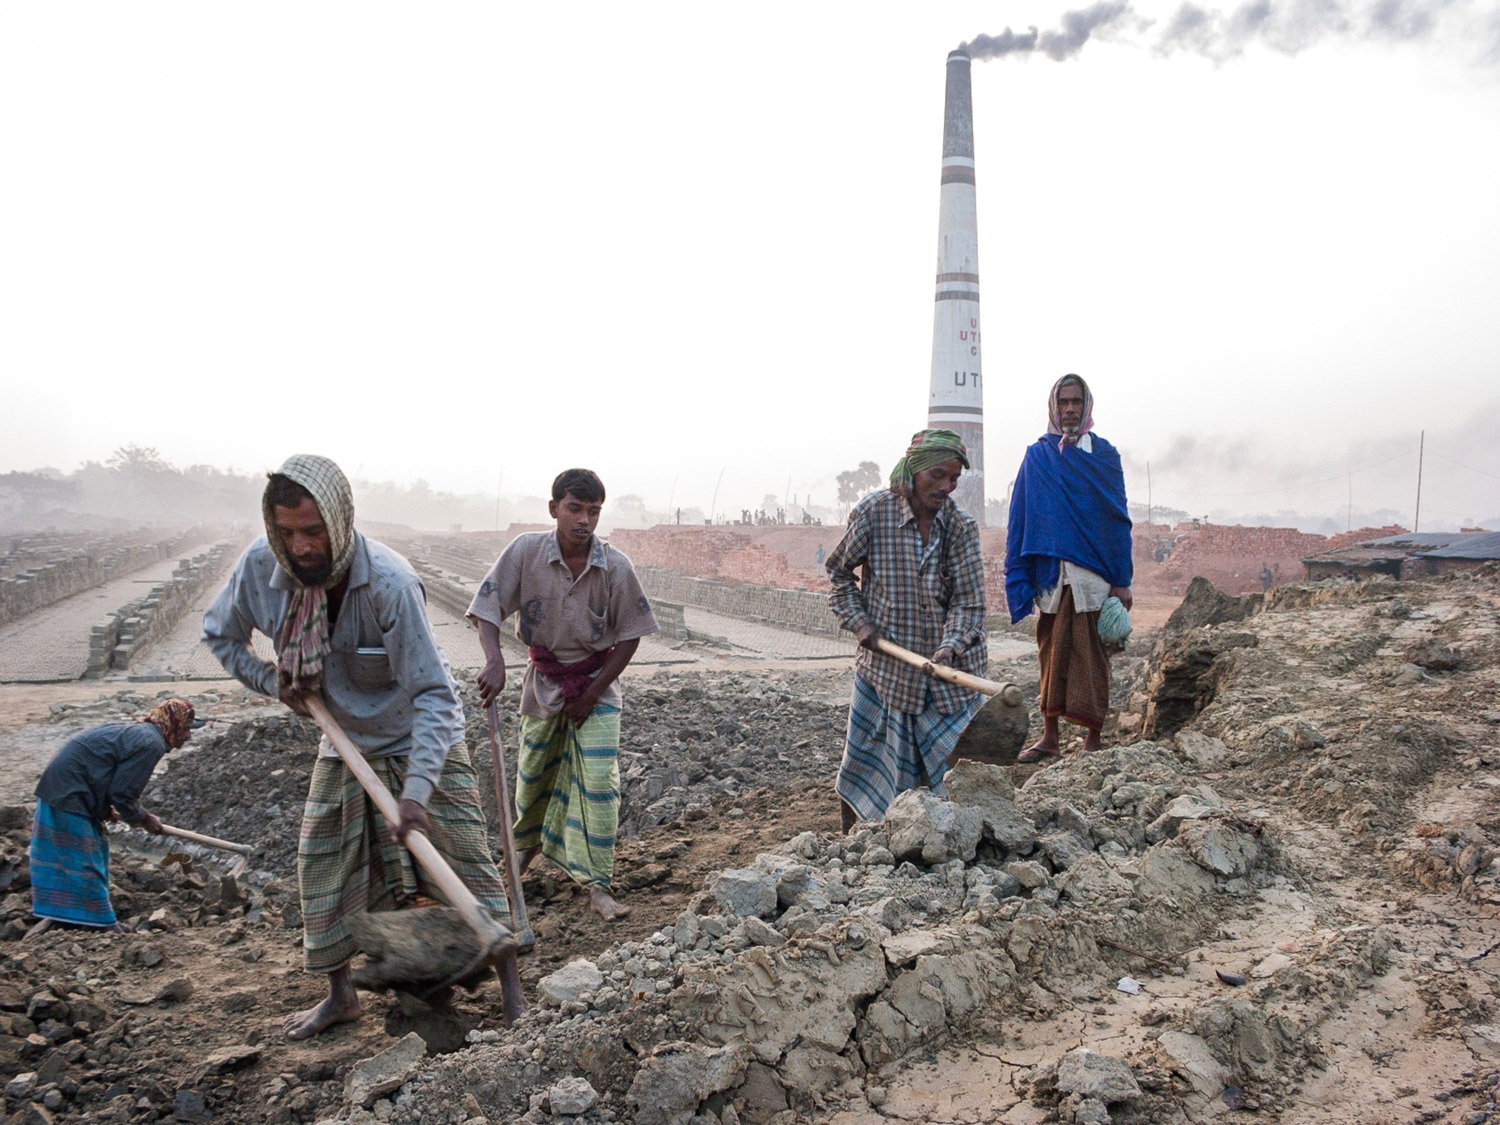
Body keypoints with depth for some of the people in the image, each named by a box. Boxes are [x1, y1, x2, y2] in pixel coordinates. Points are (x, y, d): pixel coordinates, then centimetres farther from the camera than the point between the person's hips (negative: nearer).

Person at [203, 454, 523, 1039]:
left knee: (466, 862, -4)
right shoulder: (261, 565, -18)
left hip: (420, 739, -5)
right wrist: (273, 682, -11)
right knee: (322, 865, 10)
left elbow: (433, 693, -33)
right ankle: (340, 994, 30)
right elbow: (220, 634, 4)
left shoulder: (388, 582, -34)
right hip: (346, 741, 5)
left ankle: (513, 989, 10)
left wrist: (417, 791, -40)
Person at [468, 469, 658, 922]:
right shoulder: (525, 551, -18)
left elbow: (630, 634, -10)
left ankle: (598, 884, 0)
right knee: (533, 773, 17)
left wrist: (592, 693, -12)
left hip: (597, 683, -1)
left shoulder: (615, 567, -19)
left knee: (599, 780, -9)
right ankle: (527, 842, 47)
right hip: (543, 680, 2)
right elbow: (486, 609, -15)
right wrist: (495, 661, -34)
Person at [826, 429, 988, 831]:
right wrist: (859, 622, -6)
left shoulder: (961, 525, -6)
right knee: (865, 762, 9)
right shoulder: (873, 512, -11)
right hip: (885, 665, -1)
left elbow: (968, 600, -7)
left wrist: (952, 645, -24)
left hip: (947, 667, 1)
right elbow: (838, 572, 4)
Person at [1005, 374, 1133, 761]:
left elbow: (1119, 519, 5)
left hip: (1093, 574, -1)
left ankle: (1093, 739, 7)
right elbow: (1021, 519, 8)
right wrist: (1020, 579, 0)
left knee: (1090, 656, -1)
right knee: (1051, 654, 6)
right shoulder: (1037, 455, 9)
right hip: (1050, 573, 2)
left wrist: (1122, 582, -1)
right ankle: (1049, 737, 15)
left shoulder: (1104, 454, 7)